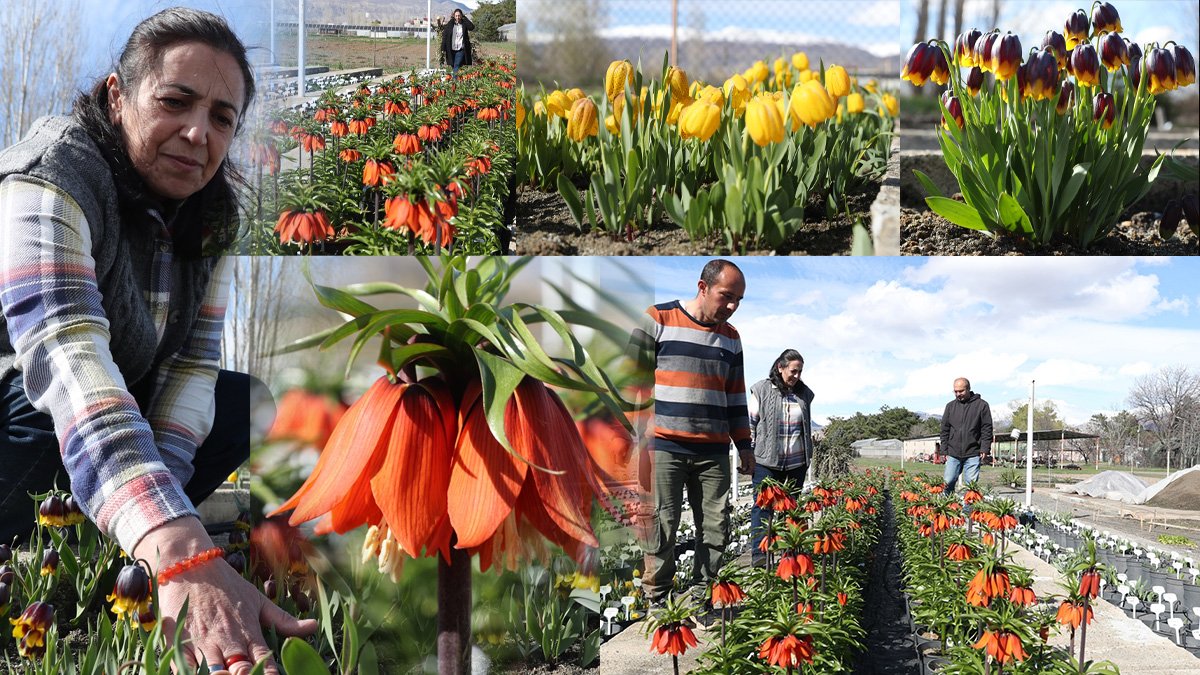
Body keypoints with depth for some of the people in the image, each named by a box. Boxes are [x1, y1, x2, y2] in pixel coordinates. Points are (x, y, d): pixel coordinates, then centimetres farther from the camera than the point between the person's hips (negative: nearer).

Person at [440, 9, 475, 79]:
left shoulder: (464, 24, 4)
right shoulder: (450, 24, 4)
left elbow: (472, 27, -16)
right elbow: (444, 36, 3)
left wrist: (464, 18, -8)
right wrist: (443, 49, -4)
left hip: (461, 50, -2)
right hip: (451, 50, 2)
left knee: (457, 66, -14)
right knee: (453, 67, 7)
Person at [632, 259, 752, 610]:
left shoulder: (730, 337, 16)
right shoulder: (658, 320, 0)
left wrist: (744, 445, 19)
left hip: (714, 452, 5)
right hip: (664, 446, -5)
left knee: (716, 528, 1)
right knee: (662, 525, -6)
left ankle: (703, 595, 12)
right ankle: (655, 599, 4)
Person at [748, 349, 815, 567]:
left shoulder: (804, 394, 10)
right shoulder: (761, 390, -2)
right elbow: (750, 423, 1)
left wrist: (809, 456, 18)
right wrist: (749, 454, -4)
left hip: (797, 463, 4)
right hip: (766, 461, -4)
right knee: (763, 505, -7)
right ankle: (759, 553, -8)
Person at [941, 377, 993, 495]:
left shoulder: (981, 405, 3)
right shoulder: (950, 406, 12)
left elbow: (987, 429, 1)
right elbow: (945, 430, 14)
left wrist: (984, 449, -8)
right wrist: (945, 451, 8)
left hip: (972, 454, -3)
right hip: (953, 454, 3)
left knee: (971, 484, -4)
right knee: (948, 482, -2)